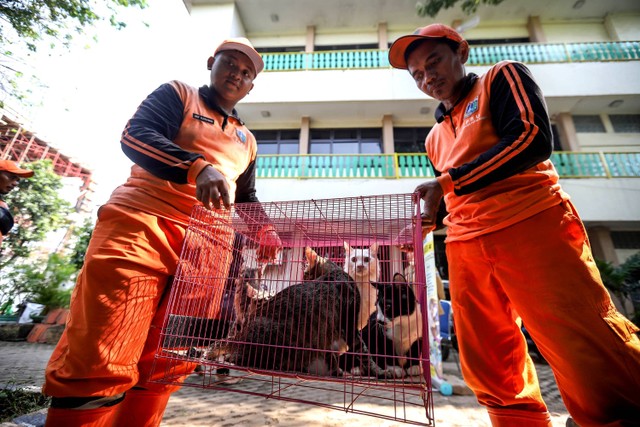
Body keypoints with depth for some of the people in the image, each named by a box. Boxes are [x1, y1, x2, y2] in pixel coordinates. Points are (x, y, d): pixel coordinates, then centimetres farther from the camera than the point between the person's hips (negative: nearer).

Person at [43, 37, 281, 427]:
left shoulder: (247, 141, 25)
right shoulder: (177, 95, 12)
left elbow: (247, 198, 28)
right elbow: (135, 135, -7)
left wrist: (265, 229, 8)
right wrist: (199, 167, -26)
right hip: (143, 227, -4)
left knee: (167, 365, 7)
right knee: (99, 364, -7)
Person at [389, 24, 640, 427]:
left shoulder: (502, 77, 10)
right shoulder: (436, 137, 23)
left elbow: (533, 138, -9)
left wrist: (447, 182, -14)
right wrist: (426, 224, 12)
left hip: (532, 225, -5)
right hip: (466, 248, 6)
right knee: (489, 366, 7)